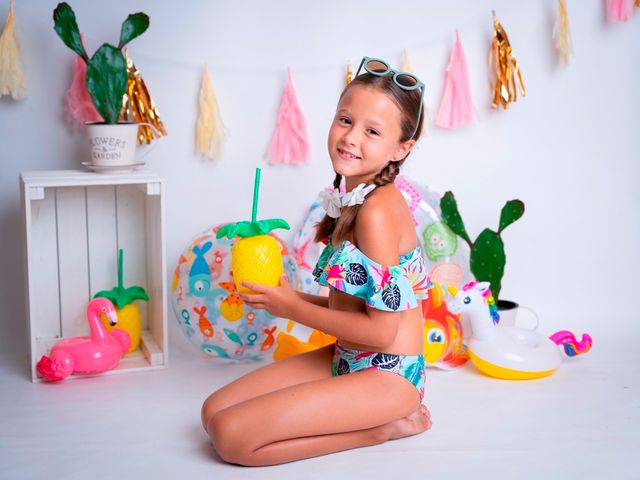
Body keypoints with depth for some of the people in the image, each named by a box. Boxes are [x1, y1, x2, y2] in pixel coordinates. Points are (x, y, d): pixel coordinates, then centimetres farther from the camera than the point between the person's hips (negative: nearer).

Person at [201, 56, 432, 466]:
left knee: (230, 434, -17)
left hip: (387, 375, -9)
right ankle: (379, 417, 6)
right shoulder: (353, 201, 7)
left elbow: (381, 329, -22)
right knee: (214, 411, 5)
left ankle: (382, 427, -3)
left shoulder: (379, 209, -21)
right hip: (349, 359, 9)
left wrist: (294, 308, -11)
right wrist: (287, 297, 2)